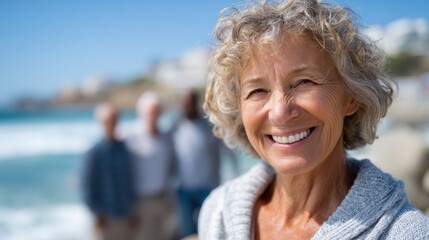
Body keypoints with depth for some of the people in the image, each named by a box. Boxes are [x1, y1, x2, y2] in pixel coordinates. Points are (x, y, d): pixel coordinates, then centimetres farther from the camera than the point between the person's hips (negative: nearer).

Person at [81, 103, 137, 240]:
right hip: (106, 218, -5)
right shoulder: (94, 152, -12)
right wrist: (98, 215, -8)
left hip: (125, 216, 5)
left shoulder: (124, 149, 4)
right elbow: (88, 186, -10)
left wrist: (131, 211, 10)